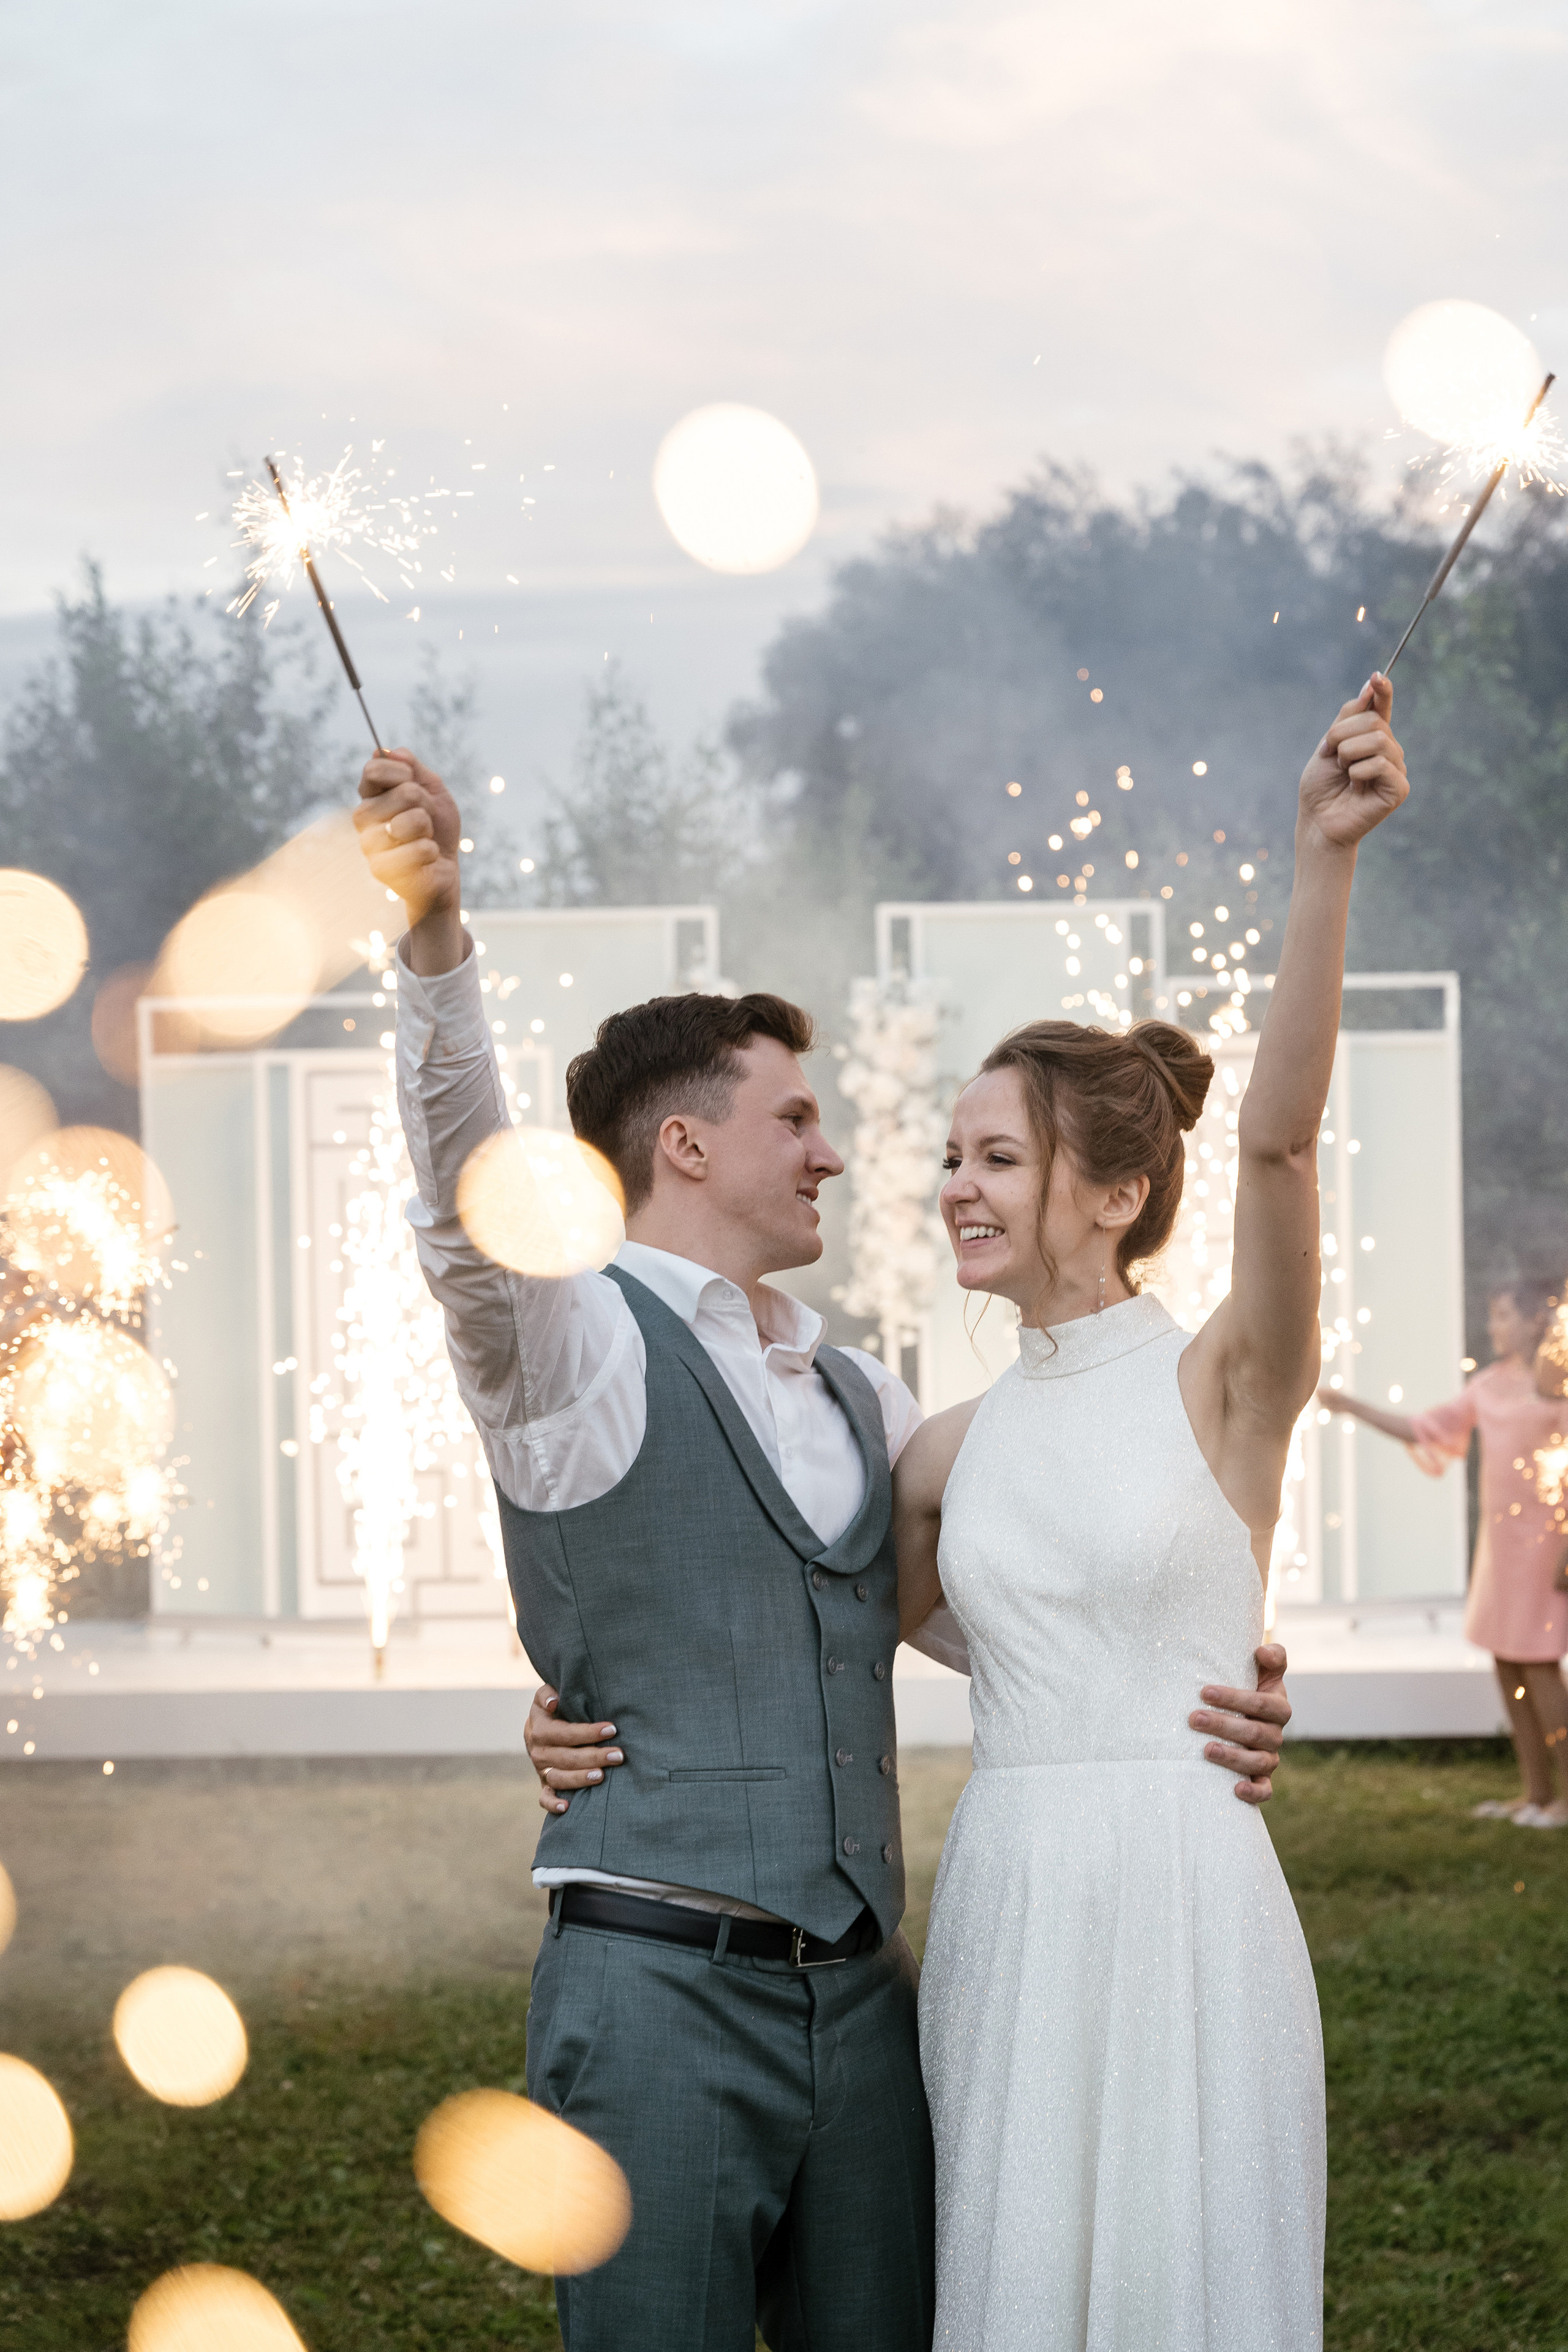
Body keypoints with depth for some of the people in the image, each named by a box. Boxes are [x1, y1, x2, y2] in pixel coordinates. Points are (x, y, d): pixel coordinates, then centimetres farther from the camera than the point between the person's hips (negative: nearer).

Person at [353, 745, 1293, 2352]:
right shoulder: (575, 1345, -1)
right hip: (658, 1991, -6)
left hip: (861, 1995, 6)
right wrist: (432, 934, -37)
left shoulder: (862, 1404, 20)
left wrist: (1209, 1706, 8)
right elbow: (468, 1180, -20)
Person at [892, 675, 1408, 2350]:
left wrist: (1324, 857, -29)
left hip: (1188, 1908, -5)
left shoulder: (1223, 1382, -3)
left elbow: (1280, 1139, -18)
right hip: (1001, 1913, 5)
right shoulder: (953, 1452, 12)